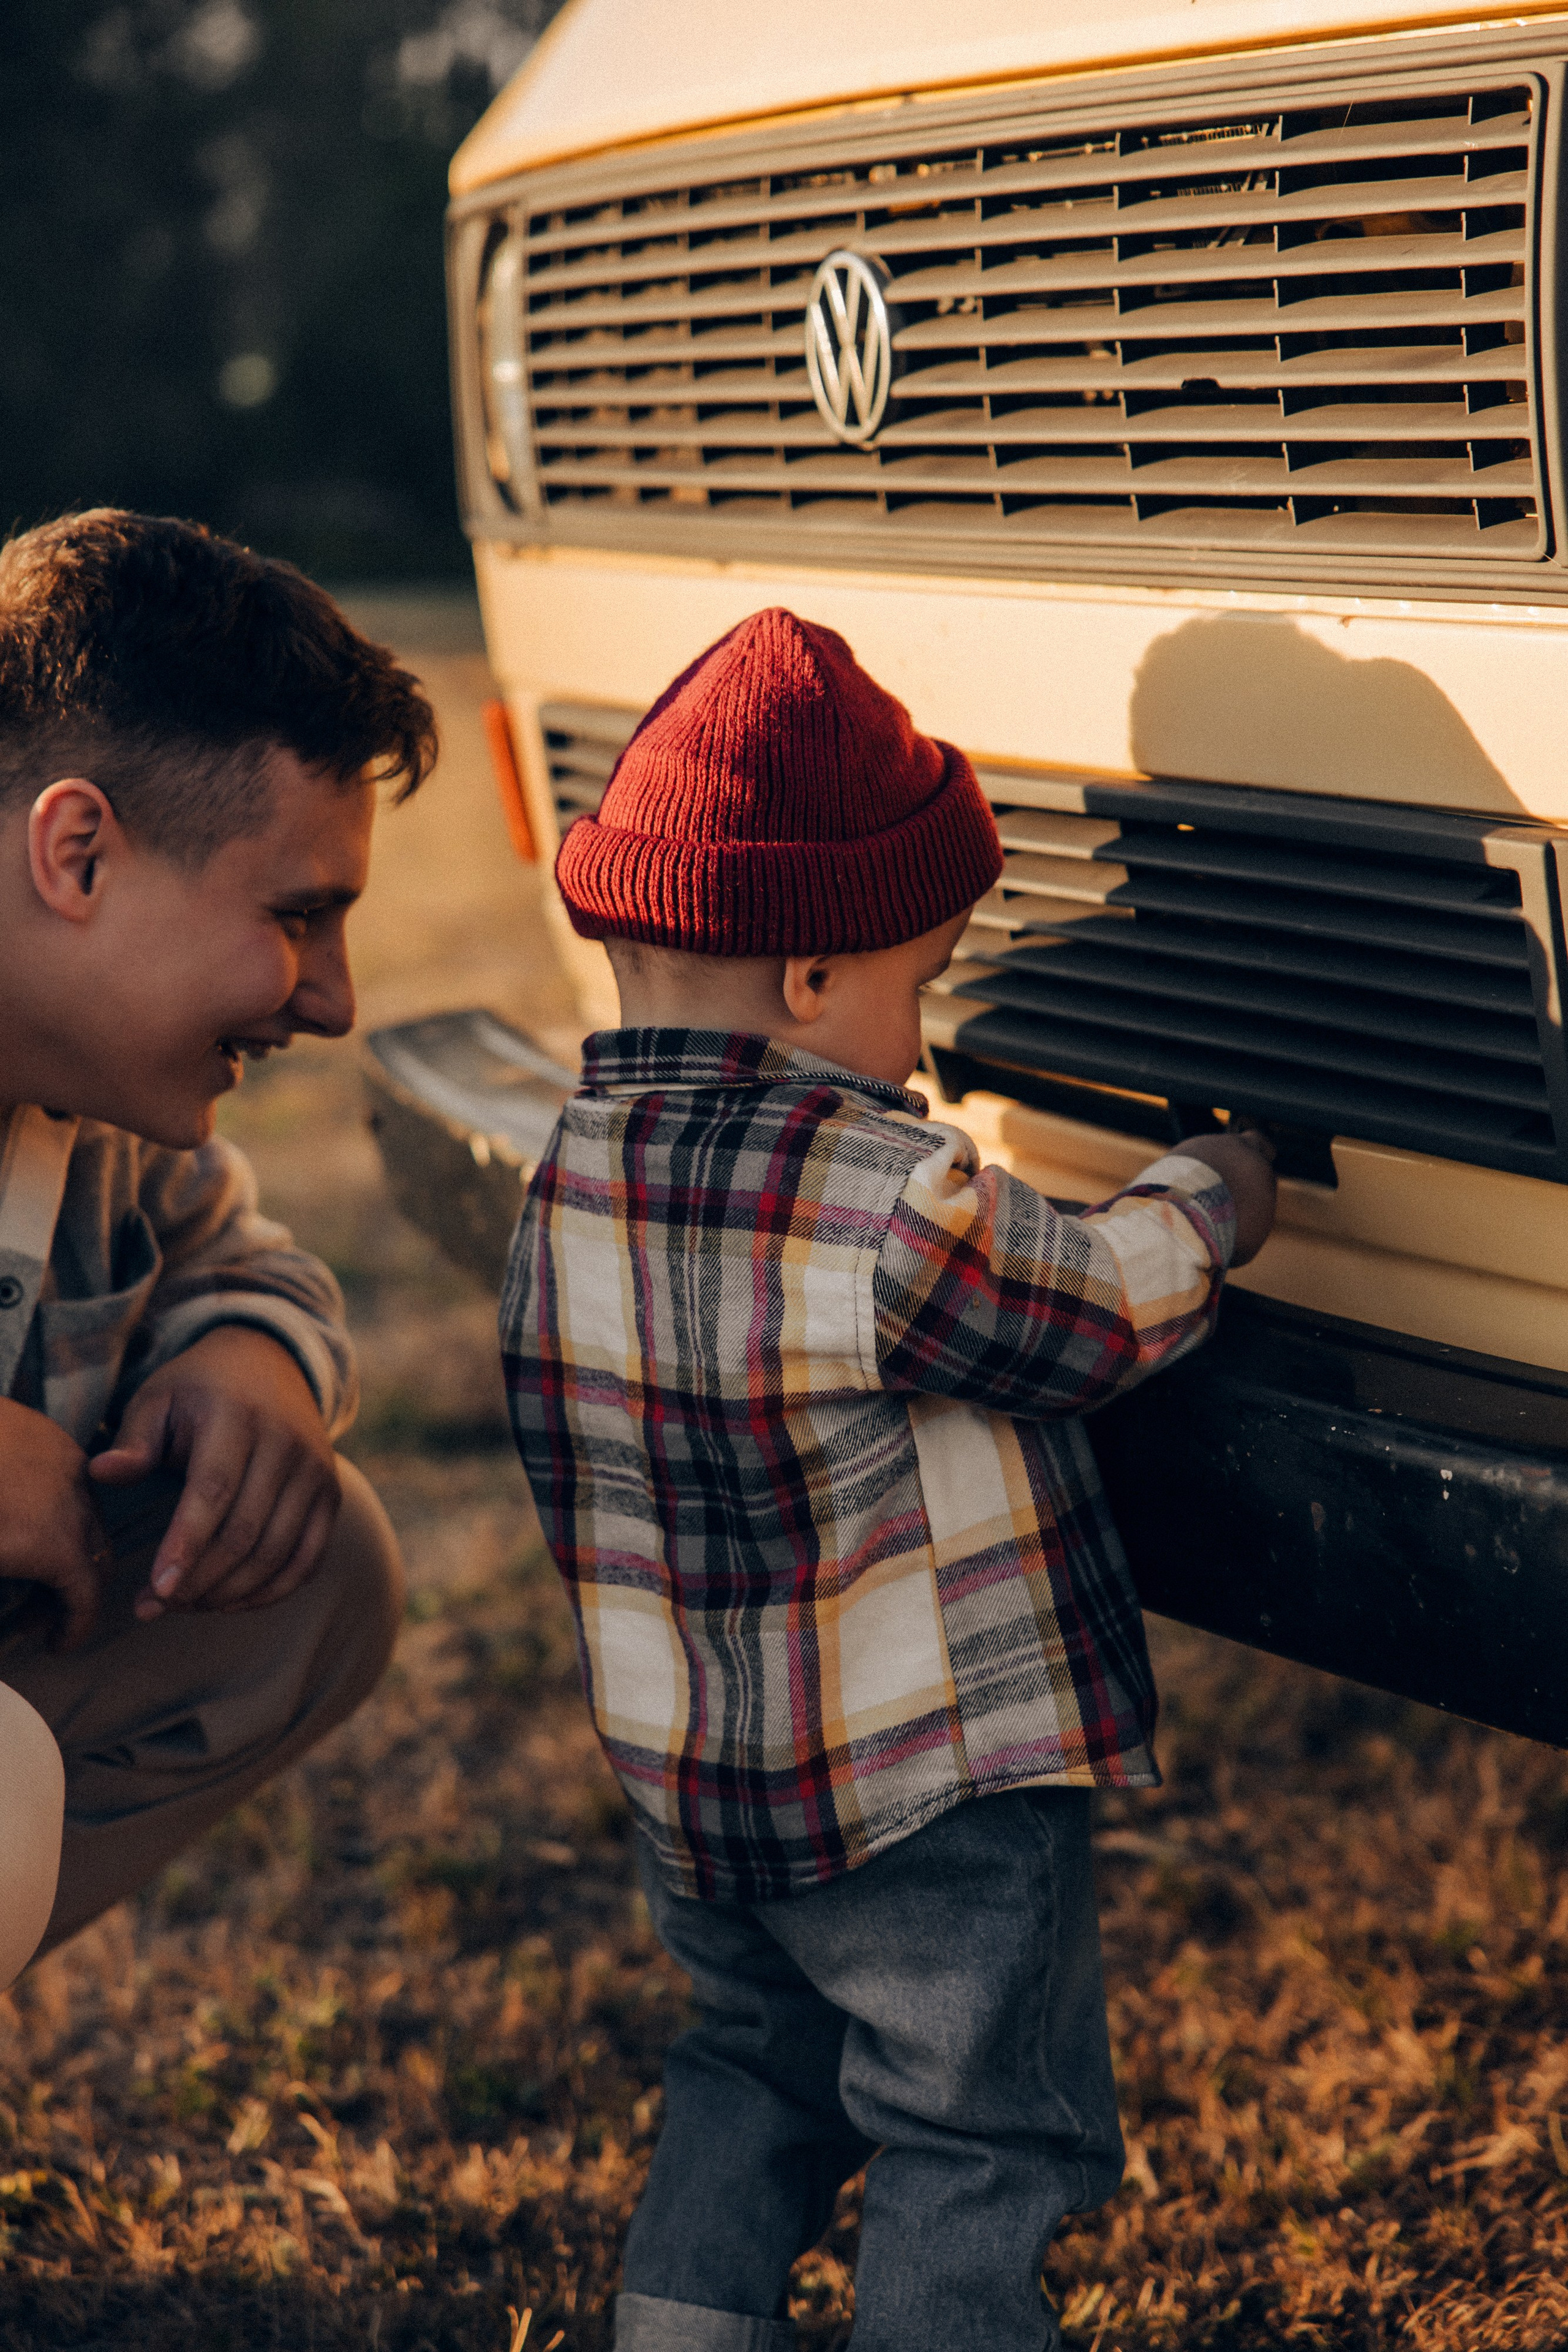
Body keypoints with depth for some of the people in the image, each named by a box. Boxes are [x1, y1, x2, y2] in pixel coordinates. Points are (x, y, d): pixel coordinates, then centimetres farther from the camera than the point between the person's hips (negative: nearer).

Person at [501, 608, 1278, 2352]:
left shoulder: (568, 1193, -4)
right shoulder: (892, 1203, -26)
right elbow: (1104, 1313, -13)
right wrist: (1209, 1197, 6)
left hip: (687, 1790, 7)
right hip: (932, 1792, -7)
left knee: (755, 2070, 27)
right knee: (980, 2139, 8)